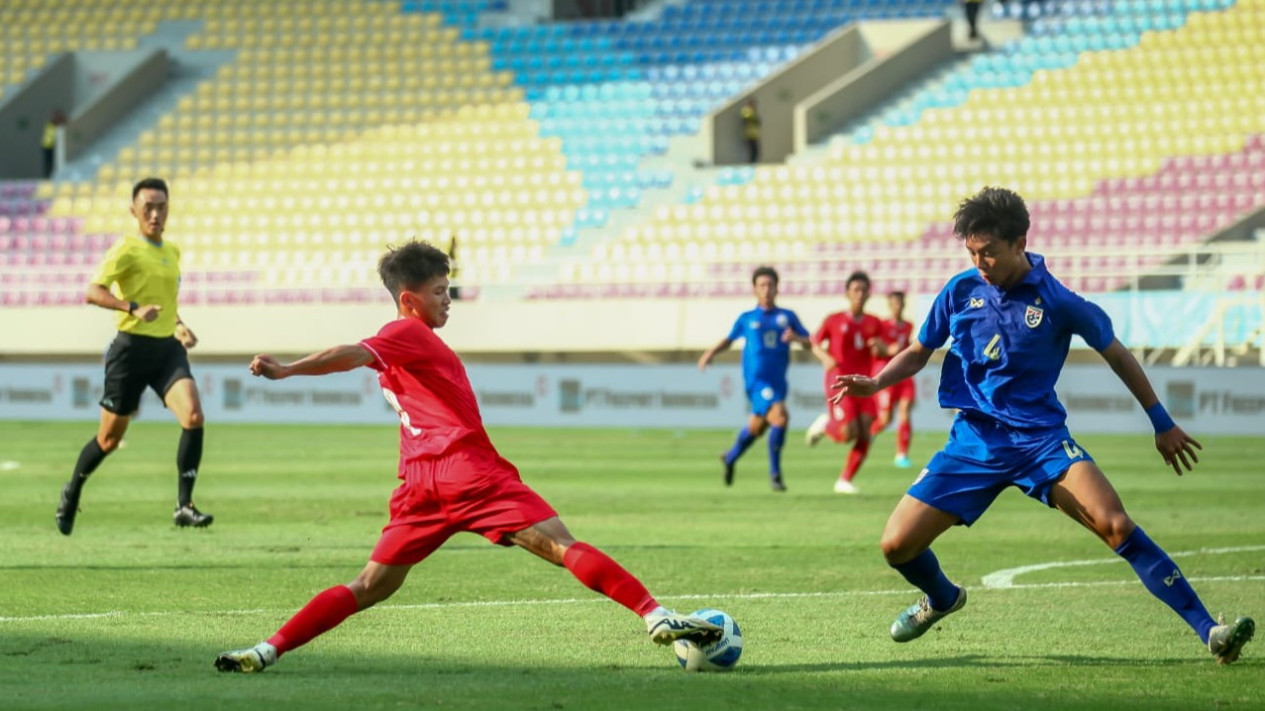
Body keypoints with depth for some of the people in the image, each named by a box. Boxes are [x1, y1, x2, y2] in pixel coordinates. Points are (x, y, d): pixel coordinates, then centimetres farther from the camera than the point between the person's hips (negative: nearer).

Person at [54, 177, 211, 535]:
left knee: (193, 416, -19)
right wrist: (134, 309, -31)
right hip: (132, 348, -5)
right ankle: (72, 491, 33)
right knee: (109, 438, 5)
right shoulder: (127, 249, -10)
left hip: (168, 348, 5)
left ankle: (184, 506, -14)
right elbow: (92, 292, -20)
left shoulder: (172, 251, 13)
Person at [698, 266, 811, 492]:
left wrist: (796, 337, -15)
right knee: (780, 416, -25)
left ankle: (731, 458, 47)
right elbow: (730, 338, 22)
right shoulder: (746, 318, 6)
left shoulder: (788, 316, 8)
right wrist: (711, 352, 6)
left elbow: (810, 344, 6)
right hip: (757, 380, -4)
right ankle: (775, 473, -13)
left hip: (778, 382, 4)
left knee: (756, 427, 18)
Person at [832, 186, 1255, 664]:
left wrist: (1163, 424, 11)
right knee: (897, 544, -6)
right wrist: (875, 383, -6)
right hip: (974, 440, 3)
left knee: (1116, 525, -25)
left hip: (1040, 438, -3)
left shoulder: (1058, 302, -8)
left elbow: (1116, 355, 6)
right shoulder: (960, 291, 0)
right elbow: (918, 353, 15)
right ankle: (942, 599, 32)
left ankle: (1209, 632, -24)